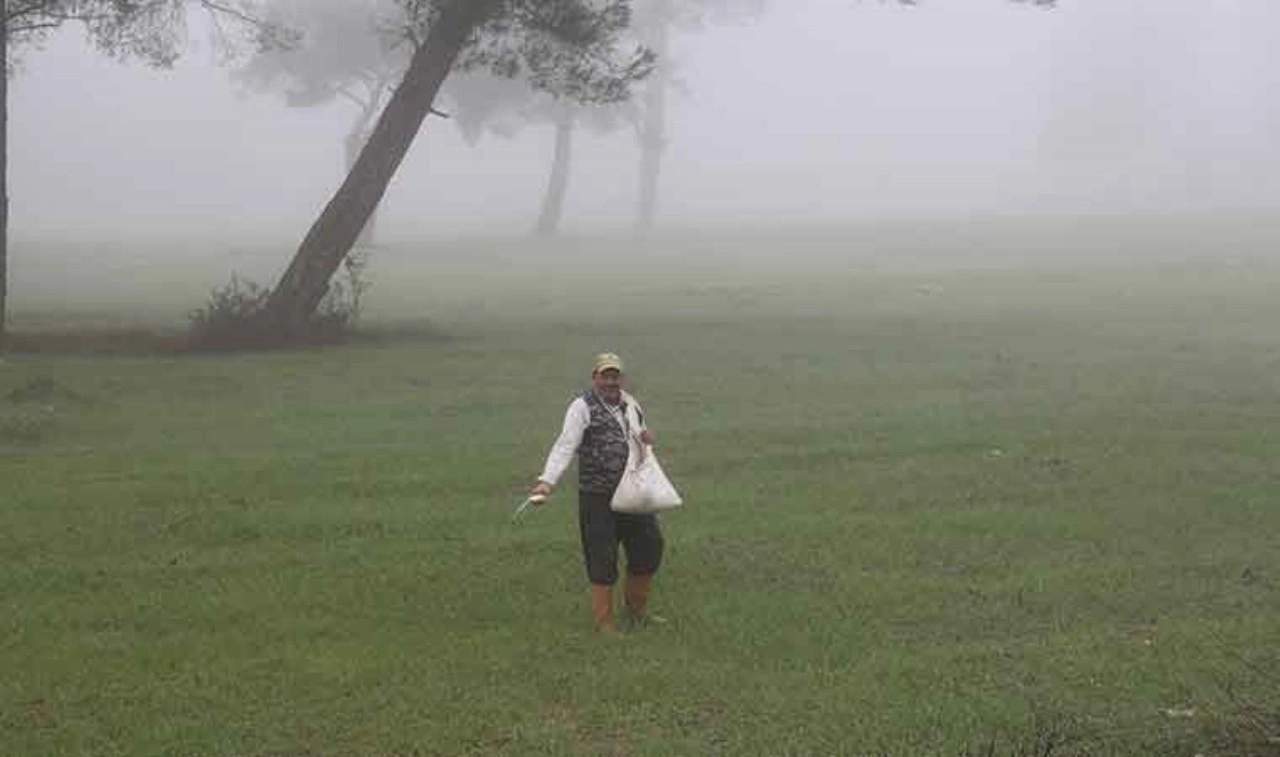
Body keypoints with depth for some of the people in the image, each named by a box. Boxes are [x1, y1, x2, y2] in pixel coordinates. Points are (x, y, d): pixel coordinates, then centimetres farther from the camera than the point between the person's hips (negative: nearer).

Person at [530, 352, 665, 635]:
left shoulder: (630, 403, 10)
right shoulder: (583, 407, -12)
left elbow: (642, 437, 26)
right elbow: (565, 445, -23)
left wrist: (647, 437, 0)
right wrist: (547, 481, -37)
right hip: (598, 497, -7)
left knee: (649, 547, 13)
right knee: (602, 558, -2)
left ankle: (635, 609, 32)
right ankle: (603, 621, 12)